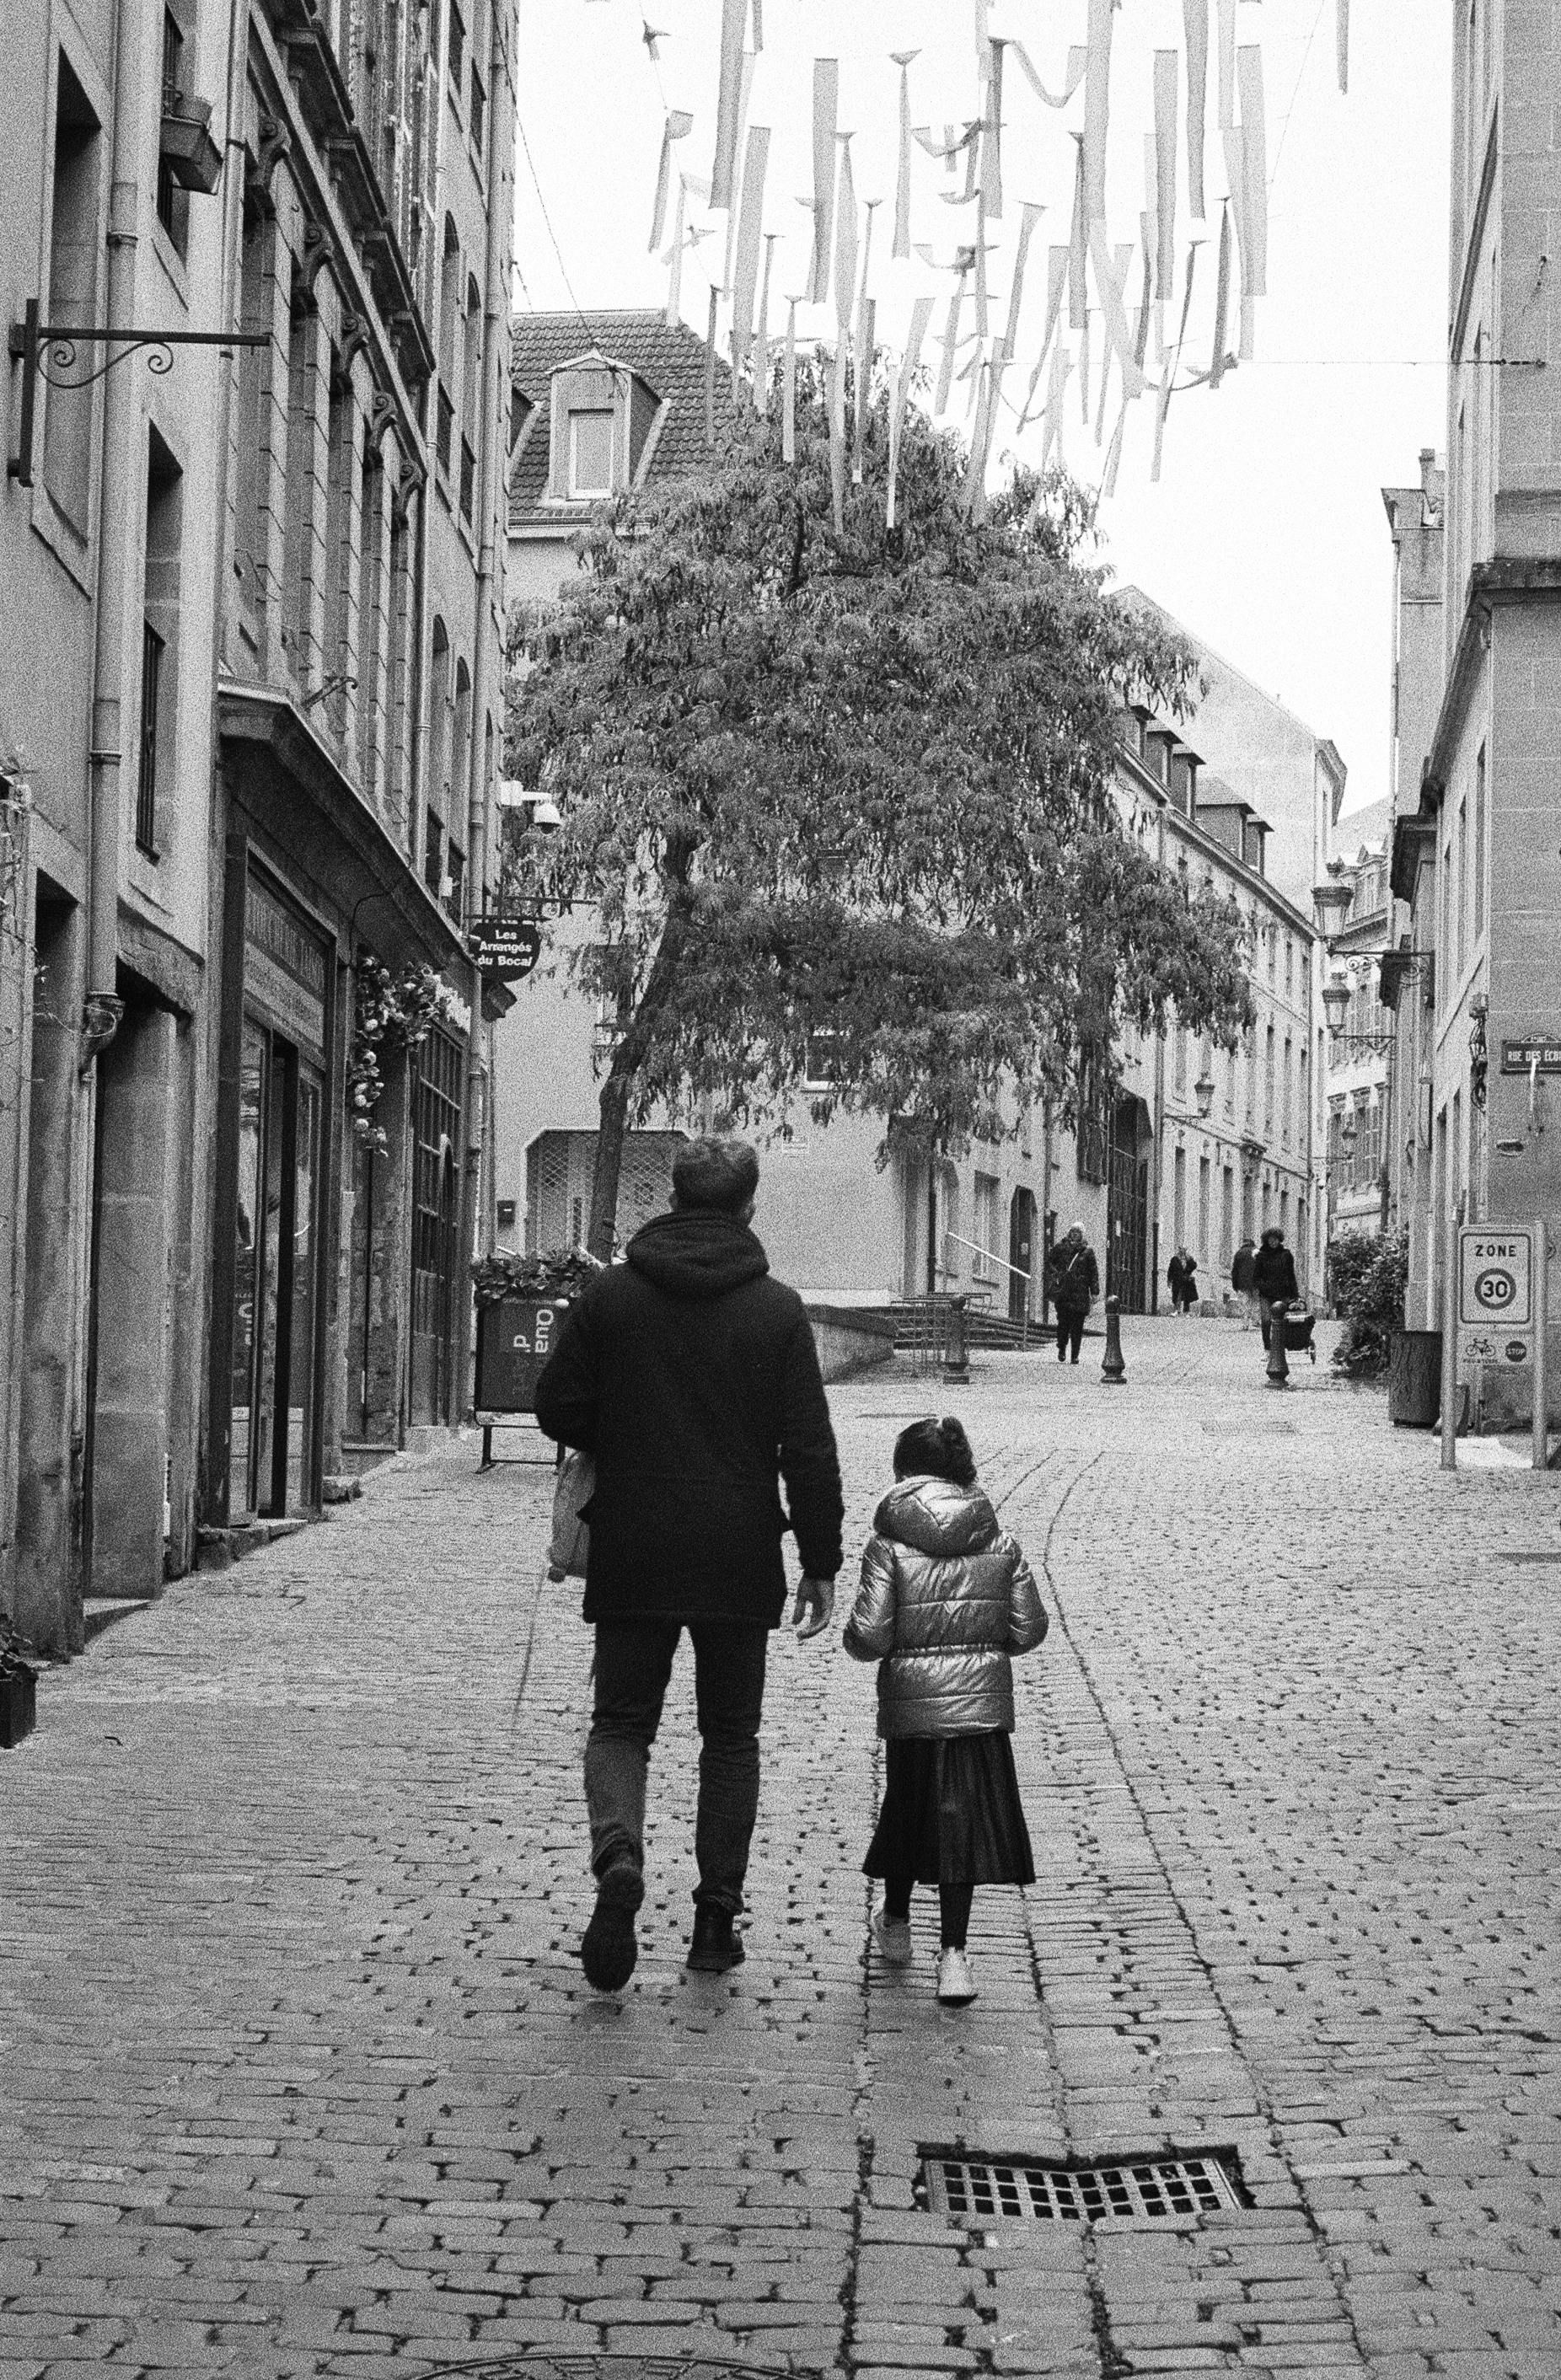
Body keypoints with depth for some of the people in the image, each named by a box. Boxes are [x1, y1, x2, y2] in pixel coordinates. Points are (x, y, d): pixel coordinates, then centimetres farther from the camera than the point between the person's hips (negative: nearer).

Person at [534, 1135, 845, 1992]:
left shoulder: (608, 1295, -2)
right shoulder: (778, 1310, -4)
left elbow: (558, 1408, 0)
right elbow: (808, 1448, -5)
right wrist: (821, 1562, 1)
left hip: (632, 1554, 0)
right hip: (740, 1560, 0)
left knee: (620, 1722, 8)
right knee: (731, 1736, 13)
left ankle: (618, 1856, -20)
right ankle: (717, 1915, 12)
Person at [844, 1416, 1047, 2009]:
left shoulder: (889, 1546, -9)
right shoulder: (1000, 1544, 1)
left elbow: (870, 1637, -13)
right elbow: (1028, 1629, 2)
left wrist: (855, 1637, 9)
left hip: (911, 1700, -1)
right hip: (982, 1698, 1)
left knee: (908, 1806, 18)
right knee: (963, 1816, 4)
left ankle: (896, 1925, 38)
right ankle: (953, 1952, -4)